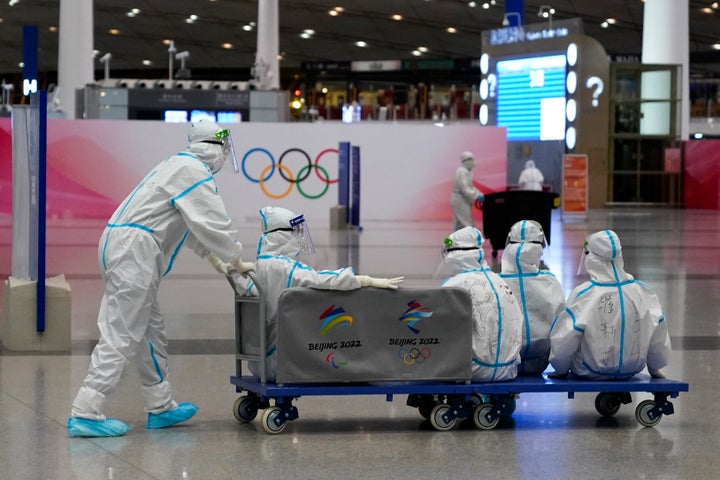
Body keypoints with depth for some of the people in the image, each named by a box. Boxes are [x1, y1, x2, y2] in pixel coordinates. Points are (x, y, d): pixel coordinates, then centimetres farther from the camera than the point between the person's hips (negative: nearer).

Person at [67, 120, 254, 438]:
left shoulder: (181, 165, 23)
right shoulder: (193, 171, -9)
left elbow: (195, 223, 33)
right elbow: (213, 222, -9)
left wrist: (213, 257, 36)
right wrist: (237, 262, 2)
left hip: (121, 246, 11)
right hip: (134, 248, -11)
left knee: (150, 331, 16)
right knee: (121, 334, -11)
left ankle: (160, 407, 23)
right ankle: (85, 414, -14)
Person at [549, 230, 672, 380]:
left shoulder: (582, 295, -20)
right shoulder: (642, 291, -8)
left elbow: (564, 340, -17)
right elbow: (658, 332, 2)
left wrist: (561, 369, 3)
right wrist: (654, 368, 19)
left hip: (592, 373, -4)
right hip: (631, 370, 4)